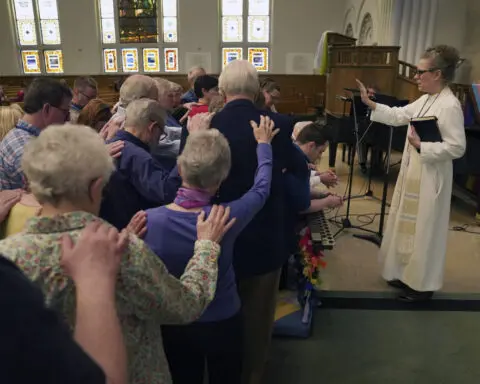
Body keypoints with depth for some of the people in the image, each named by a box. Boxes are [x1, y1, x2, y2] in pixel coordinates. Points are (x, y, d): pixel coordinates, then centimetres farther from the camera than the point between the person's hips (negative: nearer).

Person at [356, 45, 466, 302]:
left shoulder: (450, 106, -20)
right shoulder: (425, 100, 8)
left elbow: (456, 148, -22)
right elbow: (398, 116, 14)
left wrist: (421, 145, -21)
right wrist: (370, 103, 9)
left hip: (430, 179, -9)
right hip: (412, 174, 9)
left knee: (424, 230, 3)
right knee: (409, 226, 18)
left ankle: (422, 284, 19)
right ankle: (408, 274, 34)